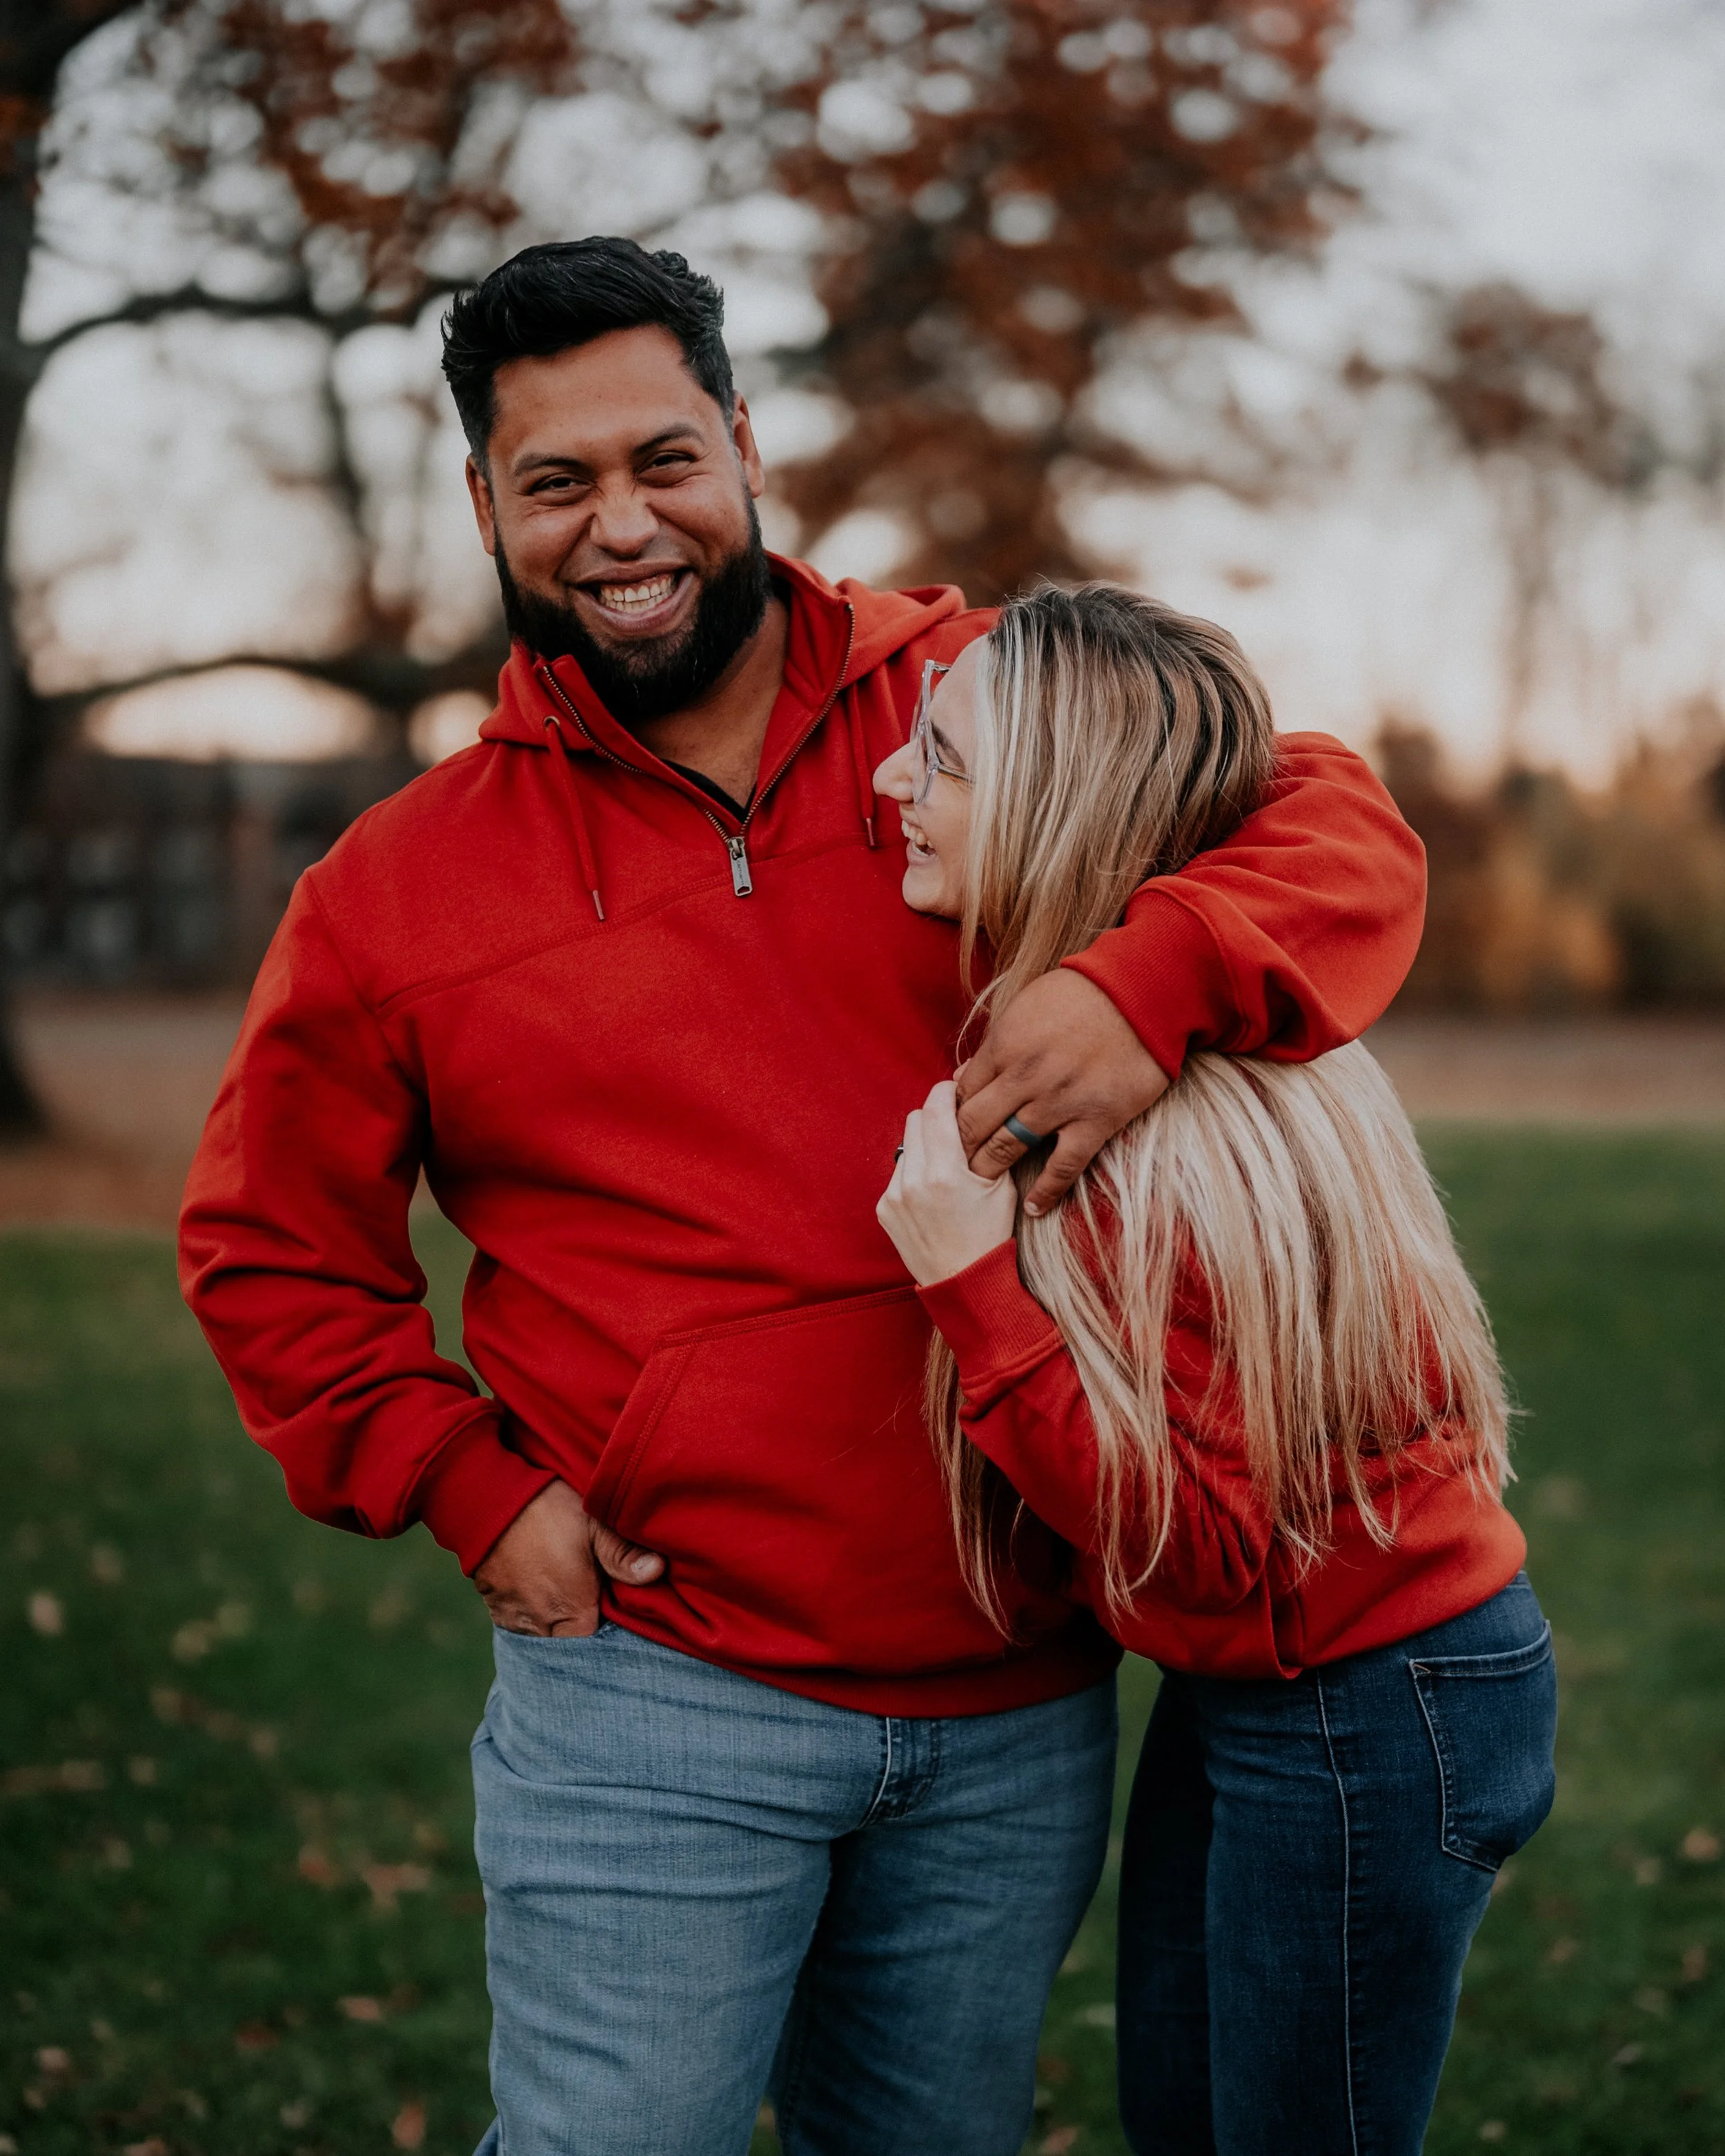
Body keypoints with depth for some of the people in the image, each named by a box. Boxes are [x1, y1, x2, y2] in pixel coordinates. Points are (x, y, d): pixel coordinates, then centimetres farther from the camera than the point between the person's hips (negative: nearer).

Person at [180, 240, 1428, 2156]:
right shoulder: (398, 889, 1)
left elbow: (1338, 826, -1)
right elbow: (268, 1247, 11)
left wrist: (1143, 984, -22)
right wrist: (469, 1488, -2)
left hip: (1017, 1711, 2)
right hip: (651, 1698, -1)